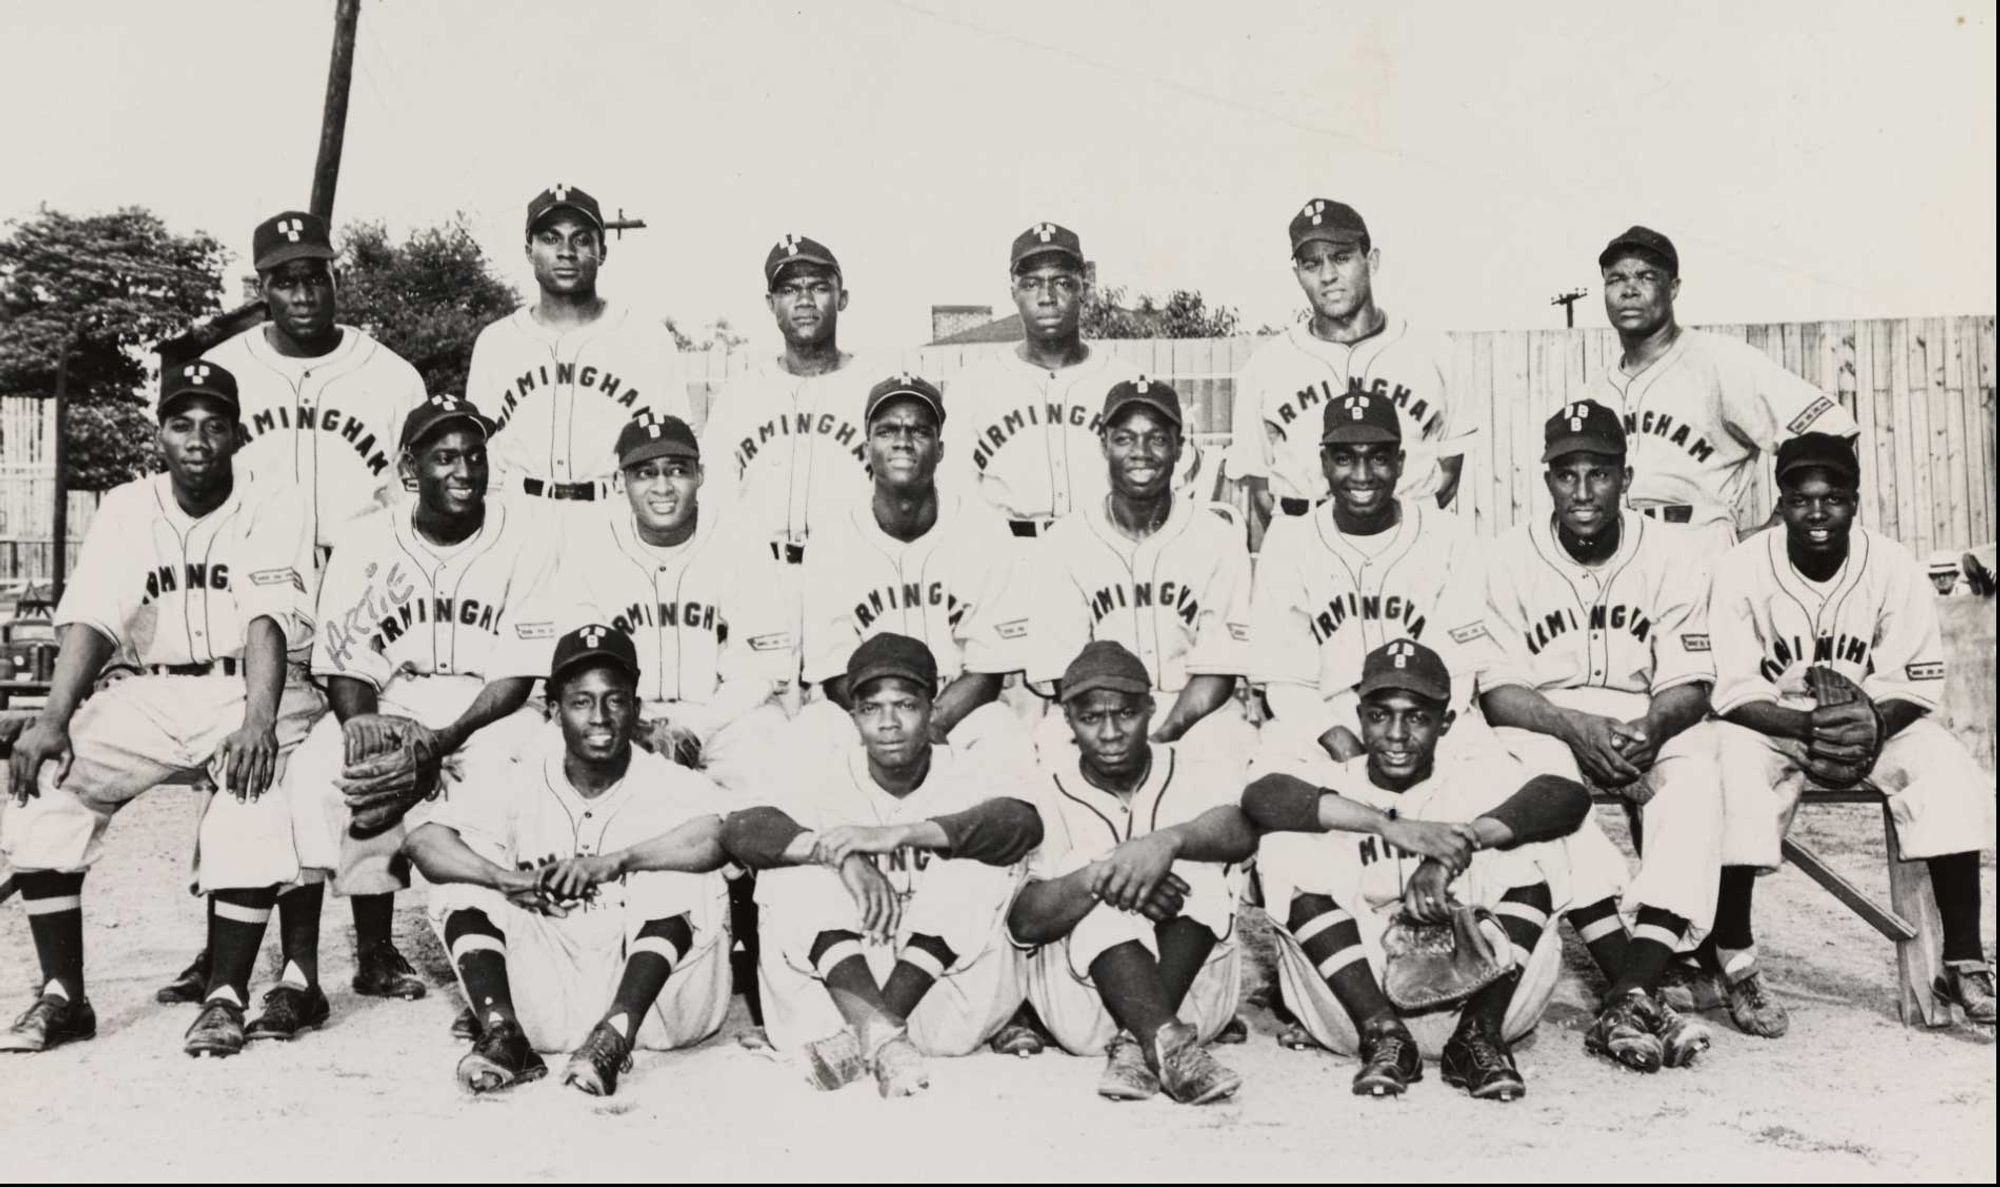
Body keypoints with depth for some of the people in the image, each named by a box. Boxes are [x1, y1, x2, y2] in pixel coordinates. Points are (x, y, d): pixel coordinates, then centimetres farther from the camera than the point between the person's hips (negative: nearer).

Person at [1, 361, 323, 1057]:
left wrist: (258, 719, -34)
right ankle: (61, 996, -6)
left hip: (250, 692, -3)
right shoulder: (126, 509, 6)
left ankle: (225, 998, -17)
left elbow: (269, 620, -18)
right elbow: (92, 618, -6)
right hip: (151, 697, 4)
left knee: (256, 808, -31)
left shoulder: (274, 508, -4)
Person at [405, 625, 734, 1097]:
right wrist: (506, 879, -31)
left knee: (683, 881, -25)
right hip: (546, 1003, 3)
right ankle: (502, 1033, -23)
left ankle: (615, 1037, -33)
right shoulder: (518, 779, 1)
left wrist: (616, 861, -35)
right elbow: (421, 840, -12)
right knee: (463, 884, -10)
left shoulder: (667, 785, -7)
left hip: (650, 1002, -2)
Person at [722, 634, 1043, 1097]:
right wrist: (840, 854, -34)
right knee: (798, 873, -19)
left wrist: (897, 835, -34)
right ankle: (878, 1033, -37)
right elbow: (738, 829, -17)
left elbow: (1025, 823, -25)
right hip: (835, 983, 1)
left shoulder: (961, 776, -2)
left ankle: (856, 1037, -30)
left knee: (978, 869, -23)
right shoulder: (829, 779, 0)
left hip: (945, 996, -1)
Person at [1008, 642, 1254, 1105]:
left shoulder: (1195, 772, 1)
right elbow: (1022, 922, -13)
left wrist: (1168, 842, -42)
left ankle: (1137, 1043, -29)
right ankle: (1168, 1045, -42)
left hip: (1193, 988, 1)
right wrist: (1096, 880, -32)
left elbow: (1246, 828, -23)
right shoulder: (1045, 792, -2)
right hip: (1078, 993, -1)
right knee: (1106, 890, -26)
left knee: (1201, 863, -22)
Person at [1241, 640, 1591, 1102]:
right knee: (1289, 850, -17)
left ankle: (1480, 1034, -19)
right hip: (1354, 1002, 0)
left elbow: (1570, 797, -10)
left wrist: (1462, 843, -24)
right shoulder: (1332, 780, 7)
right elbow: (1259, 797, -17)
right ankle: (1383, 1037, -22)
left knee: (1530, 855, -12)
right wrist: (1391, 827, -26)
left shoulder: (1474, 781, 10)